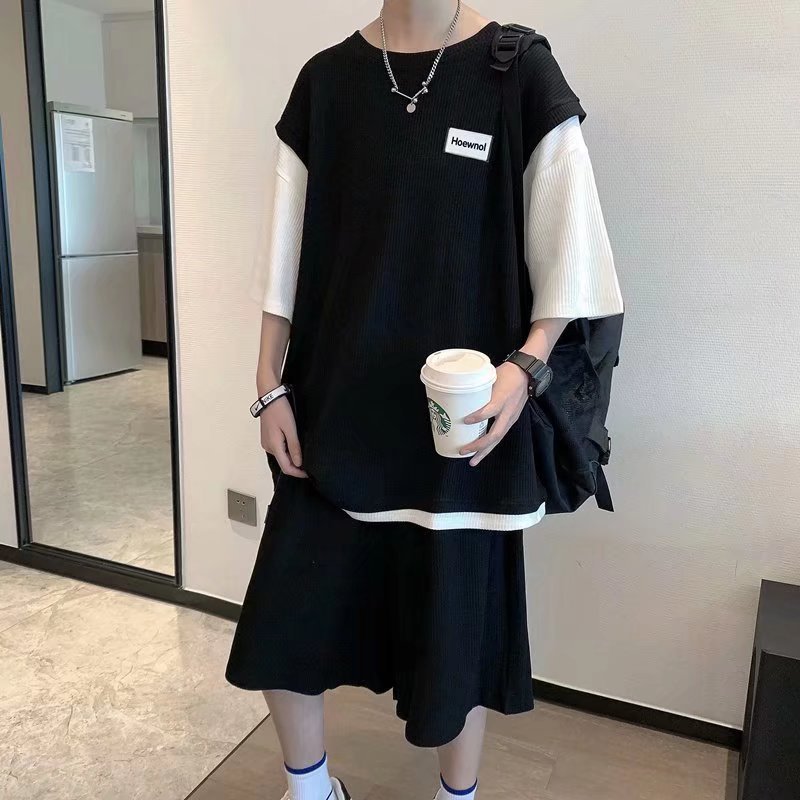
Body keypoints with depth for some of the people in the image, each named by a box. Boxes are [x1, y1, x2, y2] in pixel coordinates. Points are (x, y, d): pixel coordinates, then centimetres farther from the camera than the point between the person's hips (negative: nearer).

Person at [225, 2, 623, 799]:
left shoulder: (519, 74, -4)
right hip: (336, 408, 3)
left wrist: (525, 366, -18)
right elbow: (288, 256, 7)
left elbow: (567, 255, -3)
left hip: (461, 419, -3)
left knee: (456, 625, 10)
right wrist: (272, 386, 4)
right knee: (280, 618, 10)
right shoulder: (326, 80, 5)